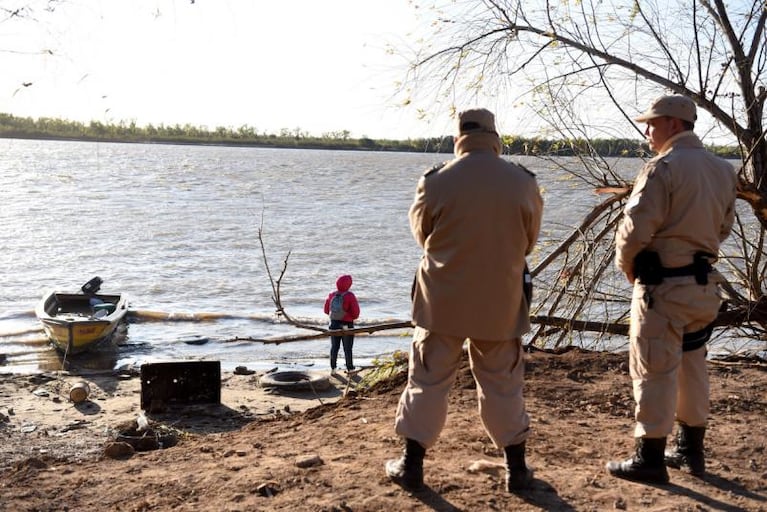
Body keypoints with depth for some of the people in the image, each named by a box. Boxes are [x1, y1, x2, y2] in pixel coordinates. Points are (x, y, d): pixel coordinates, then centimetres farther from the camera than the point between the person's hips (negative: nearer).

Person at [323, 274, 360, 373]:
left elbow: (326, 310, 5)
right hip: (347, 325, -4)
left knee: (334, 347, 15)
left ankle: (333, 368, 19)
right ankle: (350, 369, 14)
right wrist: (353, 317, 5)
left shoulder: (331, 295, -3)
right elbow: (356, 312, -17)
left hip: (334, 324, 4)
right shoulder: (350, 296, -17)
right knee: (347, 348, 7)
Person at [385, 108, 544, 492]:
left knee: (427, 381, 11)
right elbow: (528, 241, 8)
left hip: (442, 301, -1)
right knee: (502, 385, 15)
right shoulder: (523, 182, -6)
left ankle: (412, 464, 19)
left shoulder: (436, 182, -11)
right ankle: (516, 468, 23)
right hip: (501, 302, 2)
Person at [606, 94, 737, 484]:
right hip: (703, 284, 8)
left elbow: (635, 229, -19)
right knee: (692, 370, 18)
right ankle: (691, 451, 30)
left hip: (663, 287, -8)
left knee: (654, 372, 1)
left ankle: (650, 459, 9)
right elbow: (722, 227, 15)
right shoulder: (723, 170, 9)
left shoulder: (663, 168, -16)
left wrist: (627, 266, -1)